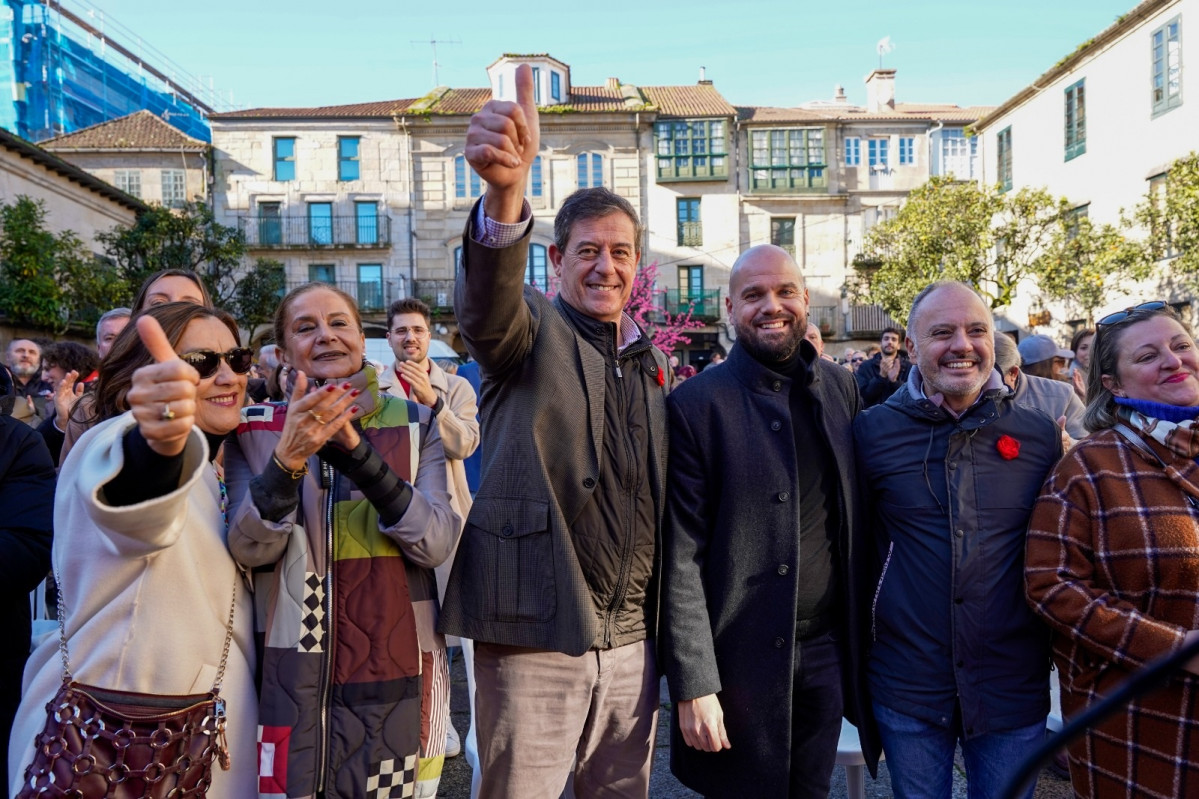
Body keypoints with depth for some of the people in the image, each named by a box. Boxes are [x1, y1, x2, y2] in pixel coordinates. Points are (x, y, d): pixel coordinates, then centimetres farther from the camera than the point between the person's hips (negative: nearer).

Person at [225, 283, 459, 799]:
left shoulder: (415, 425, 0)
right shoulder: (255, 430, 1)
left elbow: (437, 543, -13)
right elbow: (249, 549, -11)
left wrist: (356, 449, -24)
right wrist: (288, 457, -28)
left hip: (398, 676, 1)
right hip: (294, 680, 0)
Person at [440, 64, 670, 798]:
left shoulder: (652, 361, 13)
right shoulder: (530, 330, -4)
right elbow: (487, 301, -29)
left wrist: (662, 625, 13)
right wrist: (506, 192, -48)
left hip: (633, 639, 6)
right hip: (536, 635, -5)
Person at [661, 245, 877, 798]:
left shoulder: (842, 388, 4)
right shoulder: (696, 404, -11)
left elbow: (856, 518, 11)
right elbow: (682, 558, -12)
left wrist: (861, 641, 9)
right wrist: (693, 685, -13)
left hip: (827, 650, 4)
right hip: (741, 661, -4)